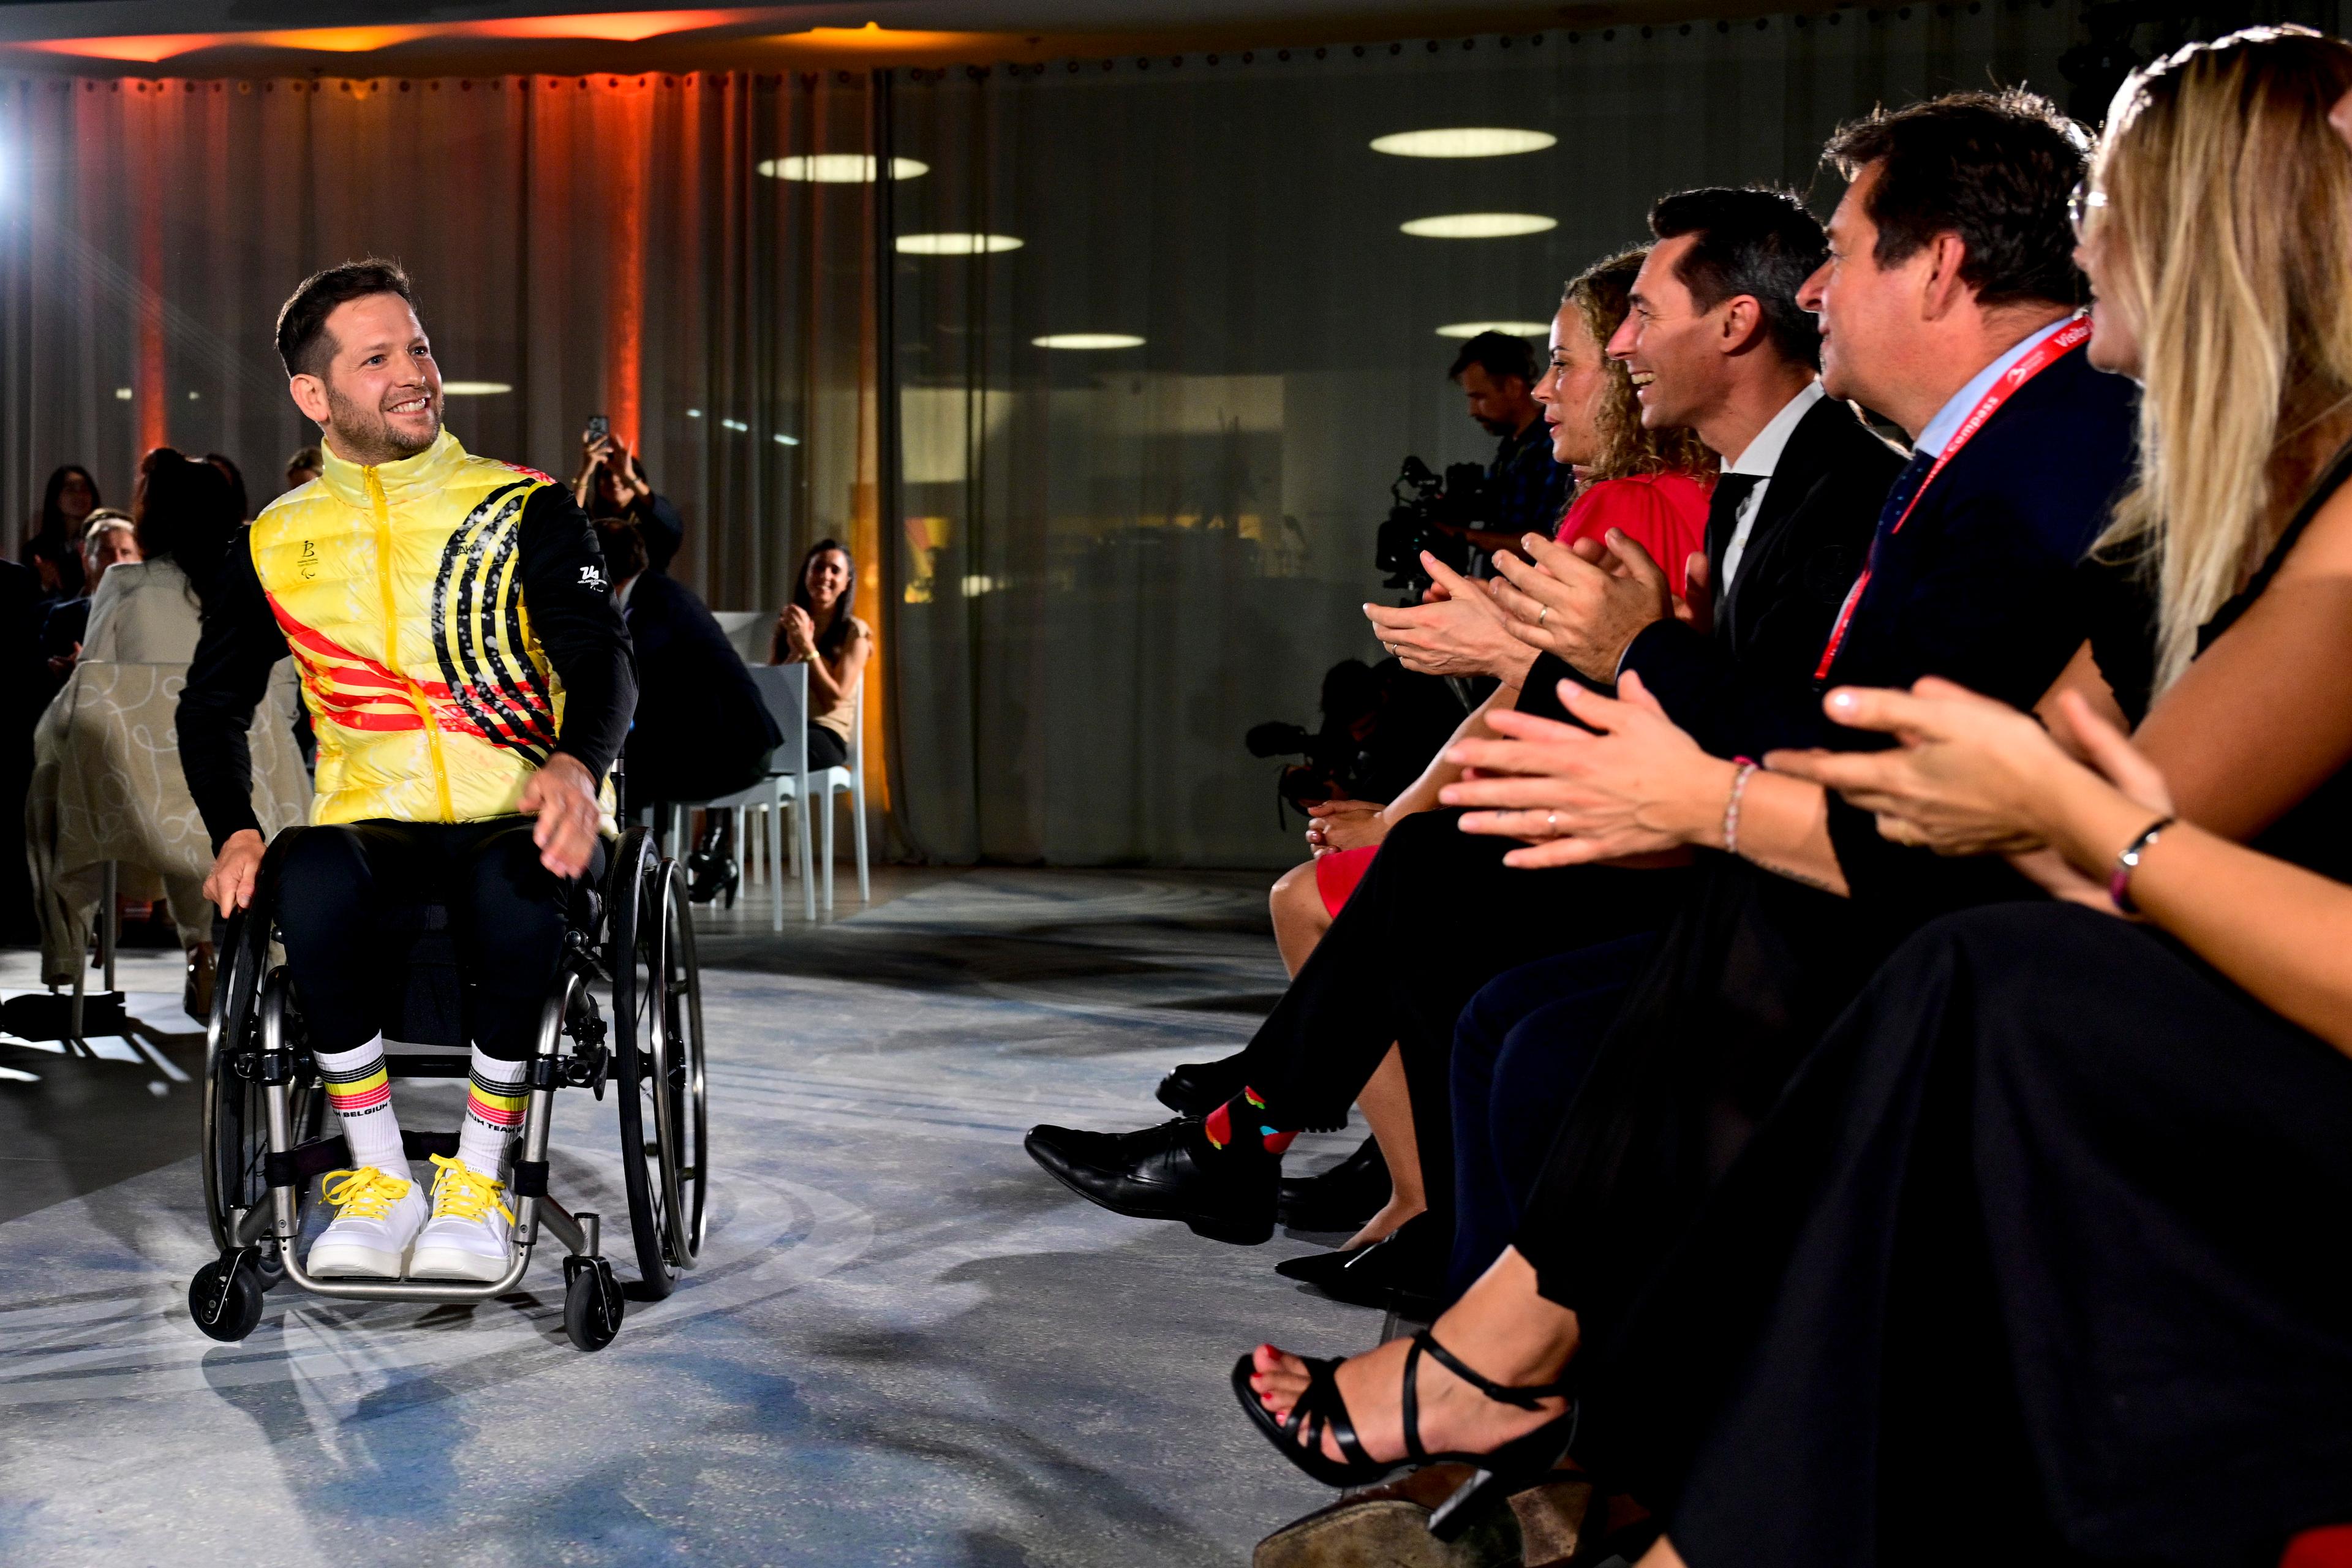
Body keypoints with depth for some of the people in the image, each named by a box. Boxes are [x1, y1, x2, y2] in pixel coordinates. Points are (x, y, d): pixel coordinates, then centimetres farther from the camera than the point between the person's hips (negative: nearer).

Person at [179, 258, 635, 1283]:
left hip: (520, 818, -2)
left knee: (518, 884, -38)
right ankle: (380, 1179, -18)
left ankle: (480, 1177, -18)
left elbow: (603, 660, -6)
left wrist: (576, 765, -30)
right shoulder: (276, 542, 13)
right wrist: (234, 832, -2)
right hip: (371, 827, 2)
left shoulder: (527, 511, 5)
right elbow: (212, 706, 19)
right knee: (310, 881, -35)